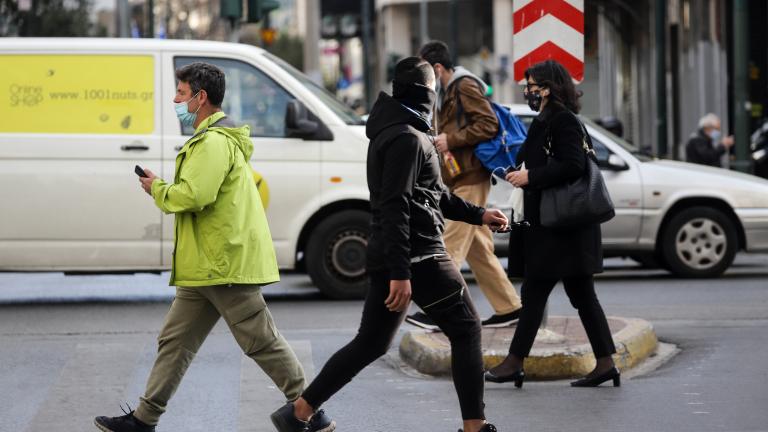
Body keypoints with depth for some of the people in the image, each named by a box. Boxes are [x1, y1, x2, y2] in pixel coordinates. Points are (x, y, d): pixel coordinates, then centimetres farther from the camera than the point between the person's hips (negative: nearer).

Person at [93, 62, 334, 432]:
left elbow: (194, 195, -27)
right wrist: (163, 188, 10)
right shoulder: (215, 138, 20)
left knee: (262, 342, -5)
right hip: (204, 266, 11)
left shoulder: (214, 142, -16)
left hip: (225, 265, -11)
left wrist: (157, 189, -8)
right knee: (175, 341, 10)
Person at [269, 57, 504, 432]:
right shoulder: (407, 138, -14)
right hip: (419, 258, -9)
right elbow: (395, 207, -22)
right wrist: (400, 272, -26)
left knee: (370, 344, 12)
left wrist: (478, 215, 27)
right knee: (466, 331, 2)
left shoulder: (392, 133, 18)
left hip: (388, 259, 9)